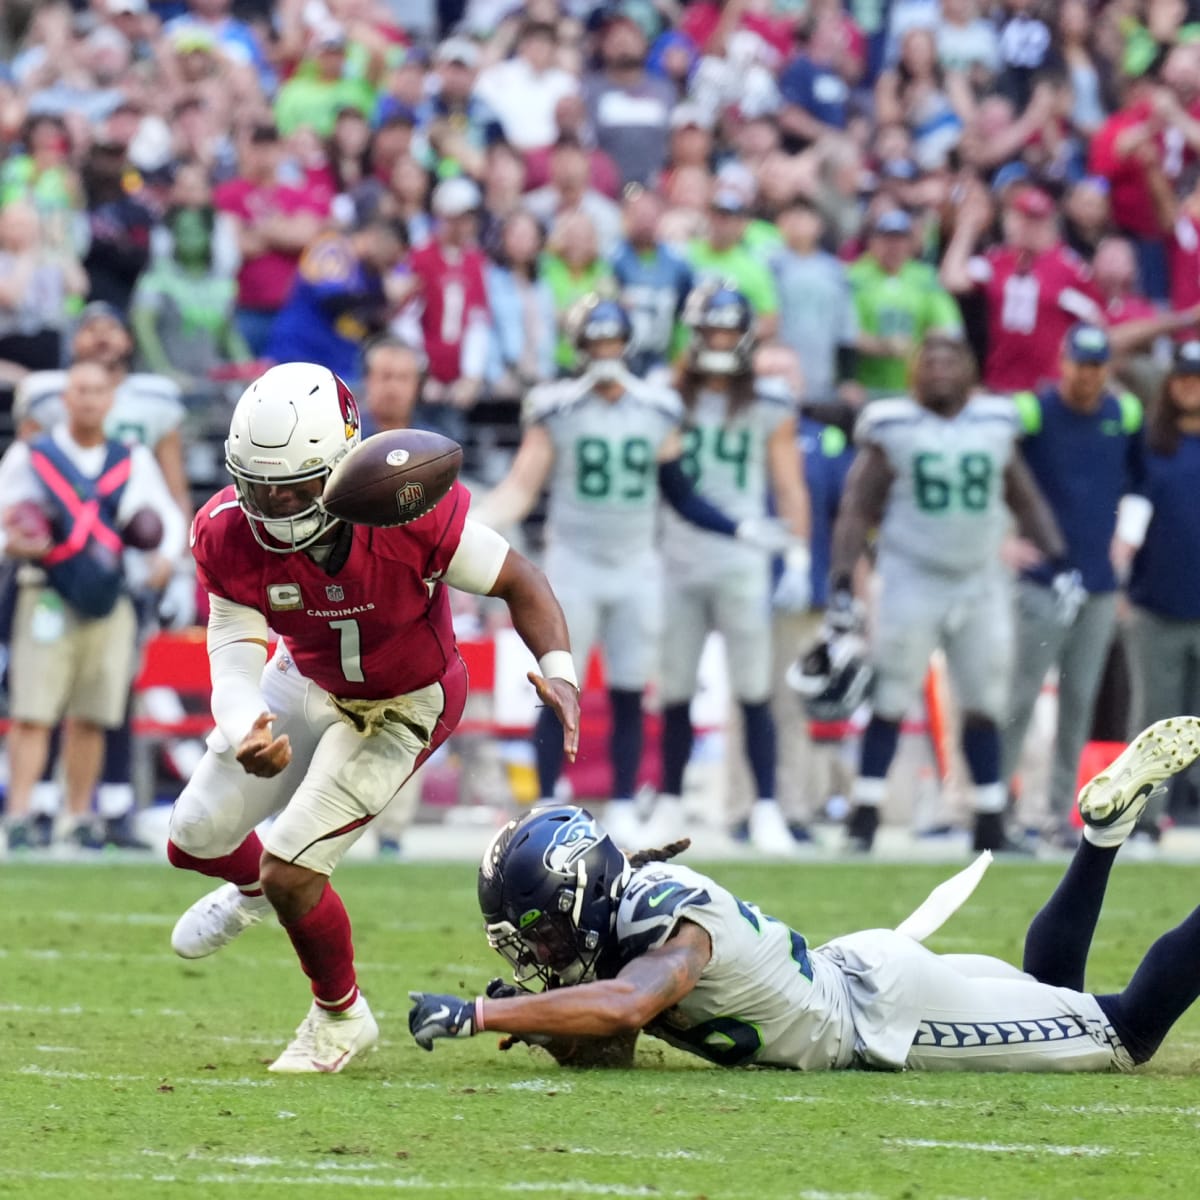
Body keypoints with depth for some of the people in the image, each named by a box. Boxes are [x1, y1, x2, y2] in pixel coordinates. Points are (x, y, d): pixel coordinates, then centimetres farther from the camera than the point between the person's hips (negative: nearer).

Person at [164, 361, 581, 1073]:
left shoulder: (407, 513, -36)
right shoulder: (230, 535, -25)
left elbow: (518, 582, -22)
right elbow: (235, 663, -21)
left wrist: (559, 671, -38)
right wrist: (246, 736, -44)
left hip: (399, 709, -4)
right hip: (307, 681, 4)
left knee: (291, 873, -12)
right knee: (196, 840, 14)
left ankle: (342, 1017, 18)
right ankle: (253, 887, 54)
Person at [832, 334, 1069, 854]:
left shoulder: (996, 425, 5)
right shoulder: (892, 429, -5)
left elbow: (1026, 502, 16)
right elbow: (857, 509, -4)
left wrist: (1058, 559, 8)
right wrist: (841, 582, -11)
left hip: (981, 586, 4)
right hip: (911, 583, -4)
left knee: (984, 708, 6)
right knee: (890, 706, -5)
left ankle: (990, 826, 12)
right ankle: (864, 819, 0)